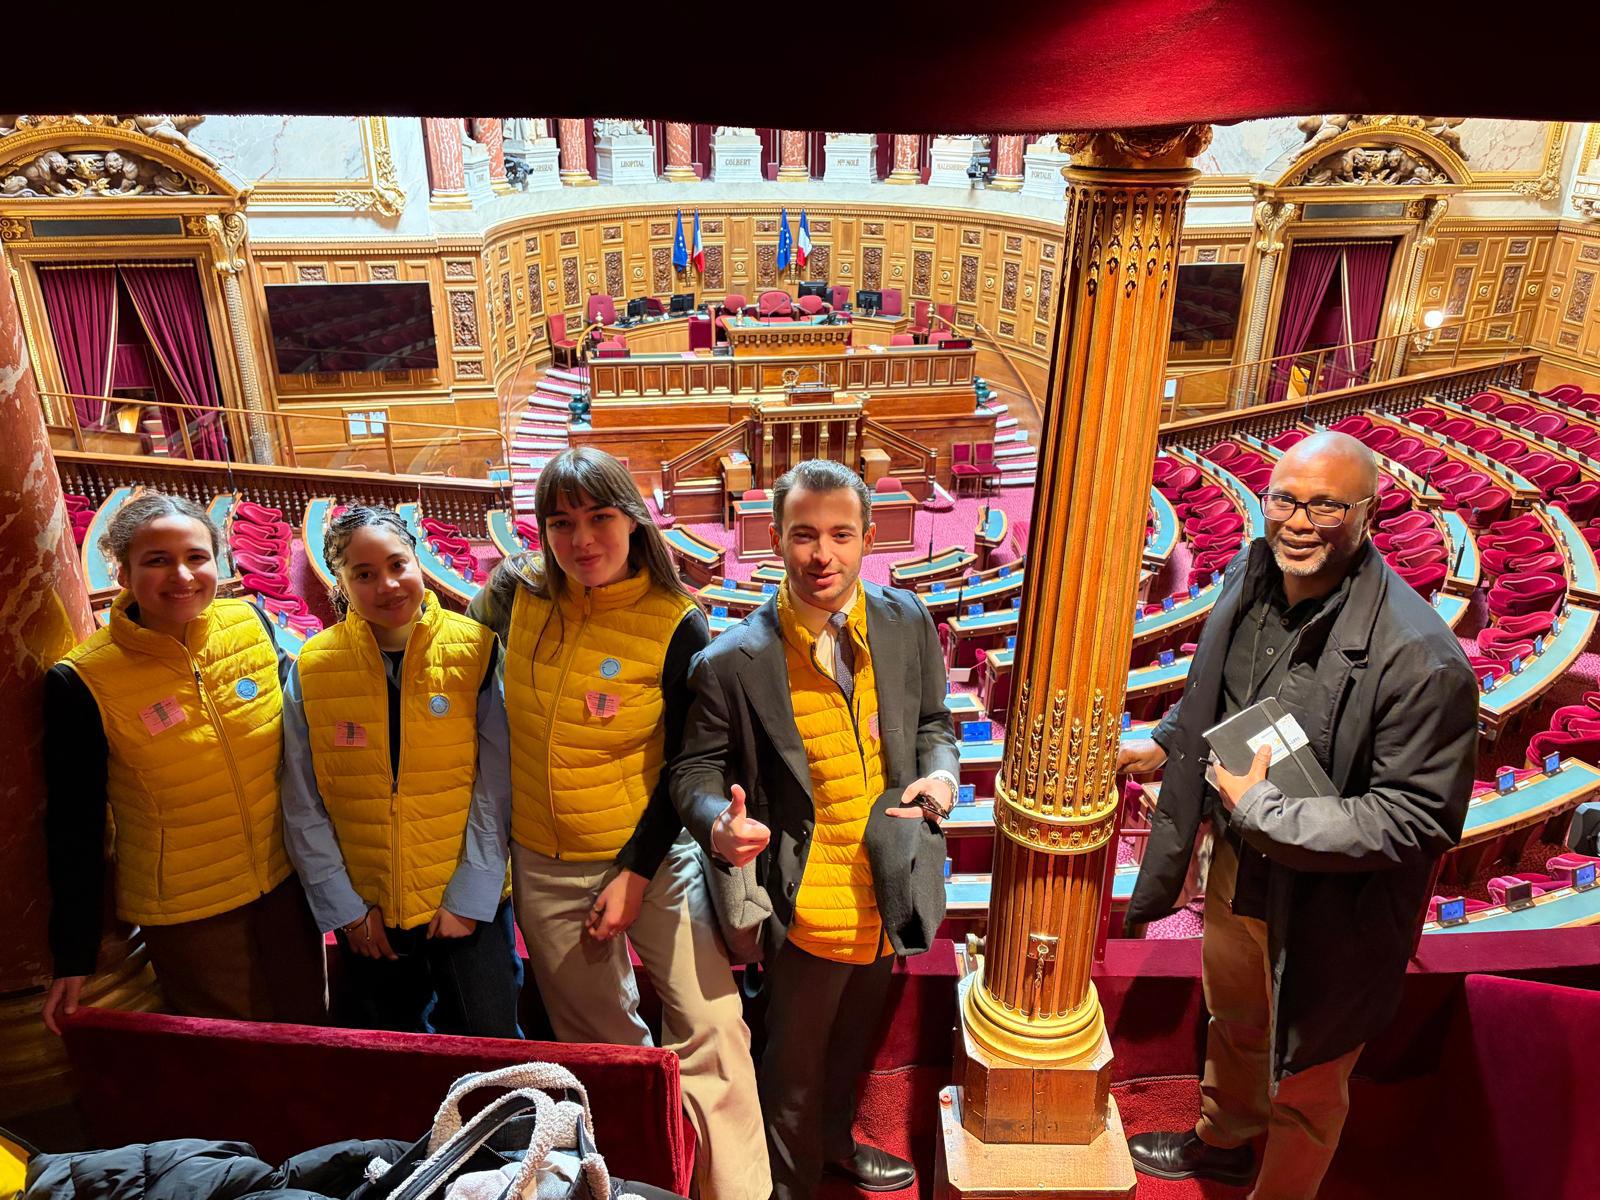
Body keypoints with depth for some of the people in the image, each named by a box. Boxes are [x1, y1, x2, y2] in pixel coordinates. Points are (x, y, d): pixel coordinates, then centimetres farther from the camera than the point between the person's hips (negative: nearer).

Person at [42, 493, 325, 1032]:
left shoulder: (251, 623, -9)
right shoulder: (81, 682, -17)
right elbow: (74, 827, -8)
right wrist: (73, 957, -2)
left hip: (286, 883, 3)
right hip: (185, 915, -3)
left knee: (306, 1024, 20)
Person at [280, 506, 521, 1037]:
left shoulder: (474, 650, -12)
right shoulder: (312, 669, -7)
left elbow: (494, 787, -11)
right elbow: (303, 809, -2)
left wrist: (469, 897, -11)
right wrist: (344, 908, -1)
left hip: (471, 903, -2)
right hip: (366, 915, 2)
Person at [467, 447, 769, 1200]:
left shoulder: (675, 626, -14)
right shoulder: (516, 597, -6)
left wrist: (636, 873, -11)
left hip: (653, 853, -3)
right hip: (546, 868, 3)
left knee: (710, 1028, -6)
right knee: (599, 1045, 17)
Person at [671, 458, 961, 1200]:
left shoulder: (907, 622, -6)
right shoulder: (734, 660, -19)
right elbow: (696, 769, -8)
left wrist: (939, 774, -13)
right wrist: (719, 825, -29)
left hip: (888, 888, 5)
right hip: (809, 904, -5)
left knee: (853, 1040, 30)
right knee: (796, 1062, 16)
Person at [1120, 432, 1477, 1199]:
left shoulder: (1418, 658, -32)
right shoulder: (1251, 576, -9)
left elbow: (1418, 818, -26)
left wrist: (1263, 810, -29)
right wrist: (1164, 745, 2)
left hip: (1329, 905, -7)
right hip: (1239, 861, 7)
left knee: (1305, 1079, 19)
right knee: (1233, 1020, 33)